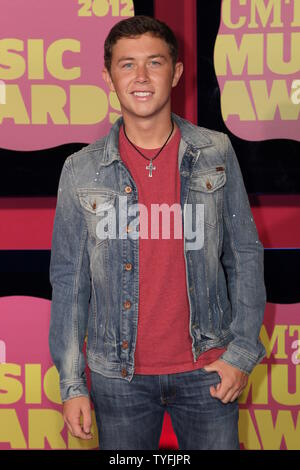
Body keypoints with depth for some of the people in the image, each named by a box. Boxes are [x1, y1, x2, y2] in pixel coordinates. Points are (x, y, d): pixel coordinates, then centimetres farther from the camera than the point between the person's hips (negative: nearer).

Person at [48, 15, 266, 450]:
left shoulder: (216, 155, -1)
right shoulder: (81, 171, -2)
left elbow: (245, 255, 4)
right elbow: (68, 279, 1)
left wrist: (243, 351, -3)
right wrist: (71, 382, -2)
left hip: (207, 369, 0)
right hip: (119, 376, 0)